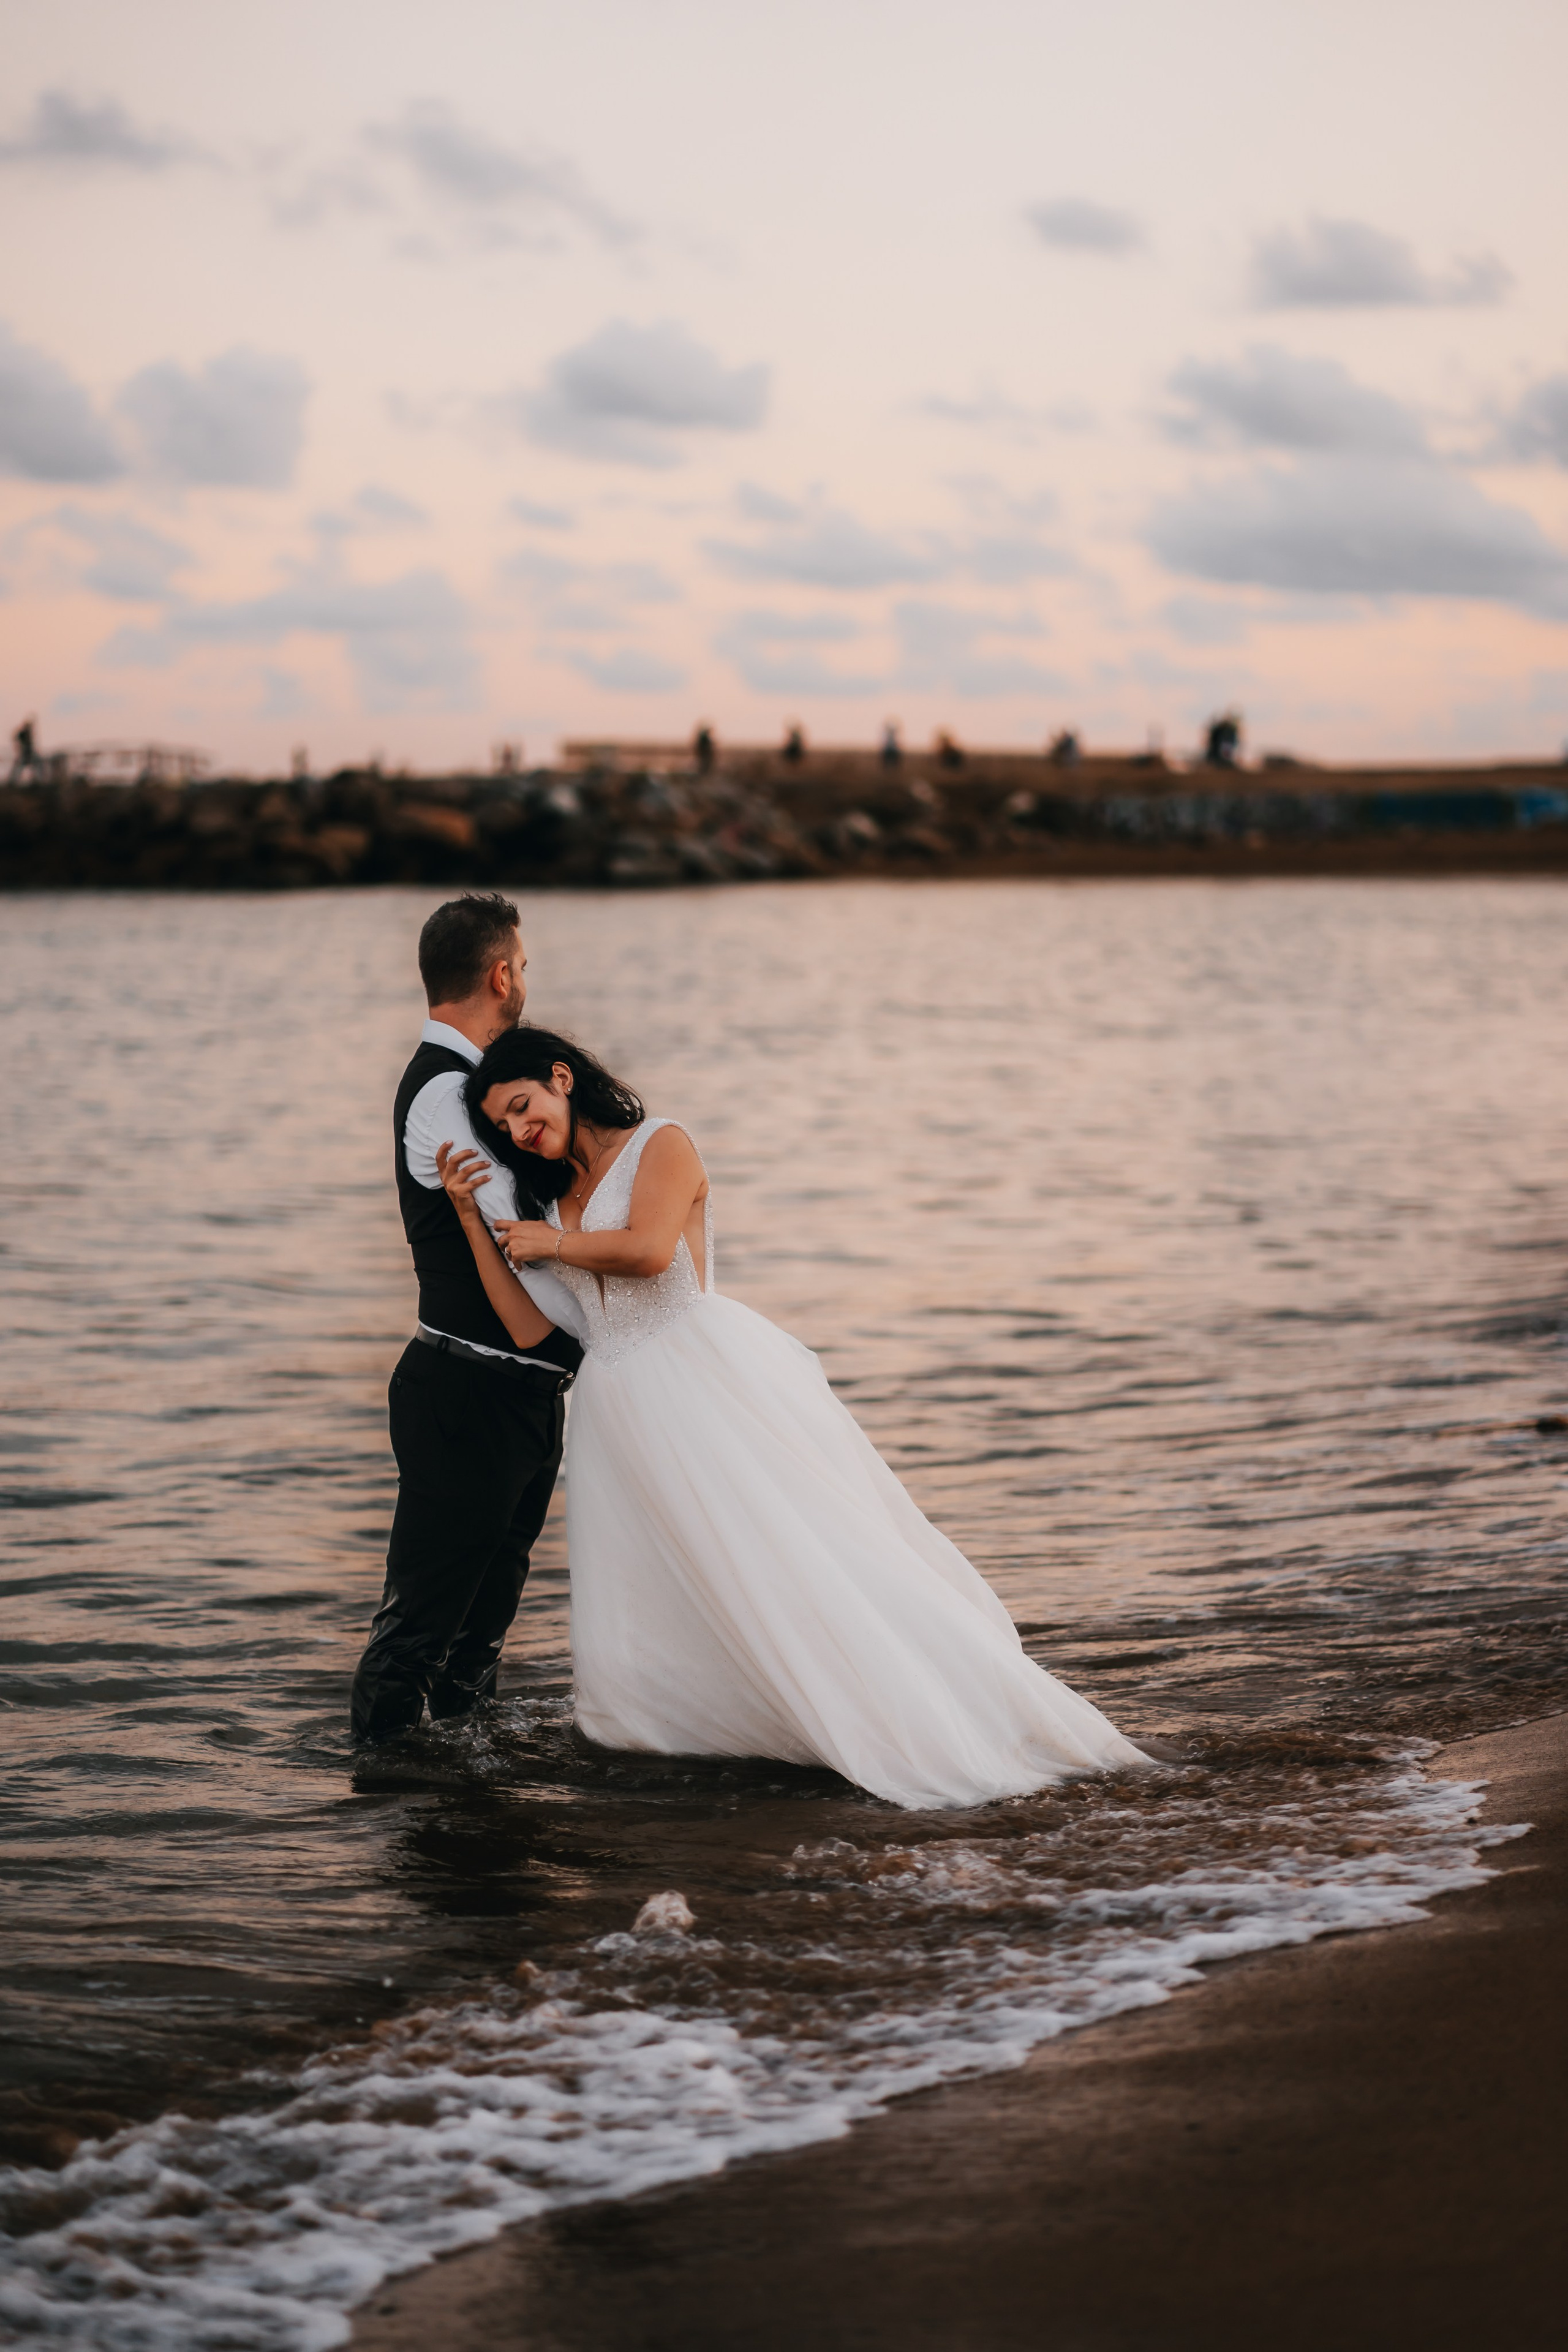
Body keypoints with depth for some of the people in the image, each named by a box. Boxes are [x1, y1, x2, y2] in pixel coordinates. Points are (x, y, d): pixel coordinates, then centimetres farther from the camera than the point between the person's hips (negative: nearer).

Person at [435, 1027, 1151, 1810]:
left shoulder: (661, 1145, 0)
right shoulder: (549, 1197, 18)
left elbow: (647, 1249, -19)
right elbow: (529, 1327, 7)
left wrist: (551, 1243, -3)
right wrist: (469, 1214, 5)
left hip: (710, 1379, -7)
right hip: (625, 1414, 7)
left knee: (798, 1550, -13)